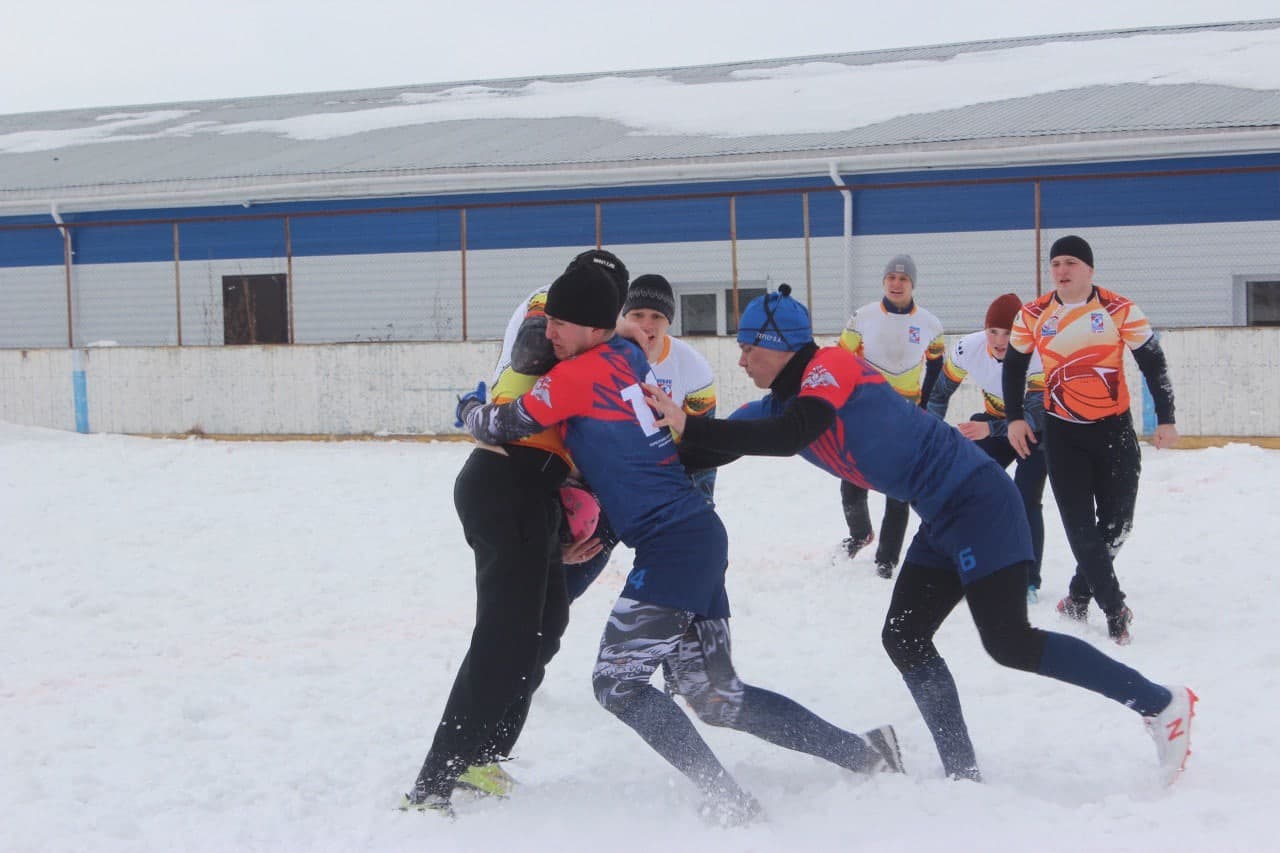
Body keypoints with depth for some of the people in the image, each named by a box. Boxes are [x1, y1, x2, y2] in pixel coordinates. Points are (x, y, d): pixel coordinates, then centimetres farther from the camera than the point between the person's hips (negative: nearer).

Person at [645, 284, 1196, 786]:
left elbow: (789, 437, -32)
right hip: (943, 519, 10)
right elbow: (717, 446, 10)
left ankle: (1161, 704, -2)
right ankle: (963, 775, 13)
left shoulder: (831, 367, -15)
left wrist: (689, 424, -33)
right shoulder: (780, 402, 10)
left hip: (976, 498, -10)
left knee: (1009, 642, -12)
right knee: (904, 639, 7)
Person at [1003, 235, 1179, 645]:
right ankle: (1114, 609, 3)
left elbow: (1153, 363, -3)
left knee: (1117, 521, 5)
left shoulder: (1119, 310, -9)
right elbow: (1014, 365, 12)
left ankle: (1080, 593, 27)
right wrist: (1015, 418, 8)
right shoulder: (1032, 316, -3)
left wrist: (1166, 420, -4)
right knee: (1079, 523, -6)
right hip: (1062, 432, 1)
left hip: (1114, 428, 0)